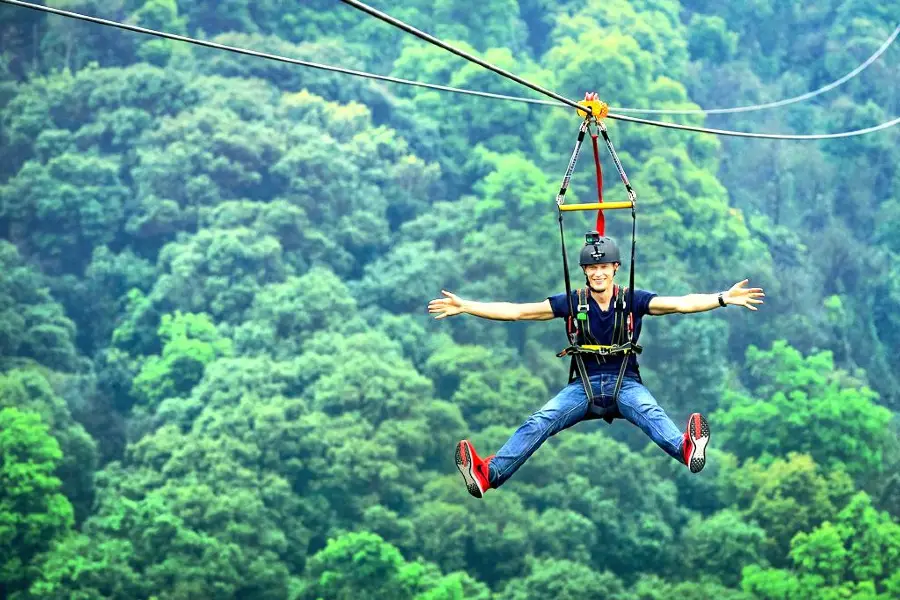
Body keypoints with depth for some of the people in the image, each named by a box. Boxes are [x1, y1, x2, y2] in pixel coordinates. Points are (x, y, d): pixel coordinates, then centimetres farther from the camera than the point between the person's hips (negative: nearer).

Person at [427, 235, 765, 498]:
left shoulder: (634, 301, 1)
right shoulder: (572, 303, 4)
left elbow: (680, 304, -11)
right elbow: (517, 312, 2)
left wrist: (723, 299, -26)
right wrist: (466, 307, -5)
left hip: (625, 383, -1)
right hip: (584, 384, 1)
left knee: (649, 412, -35)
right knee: (541, 421, -24)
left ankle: (686, 448, -66)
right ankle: (489, 473, -45)